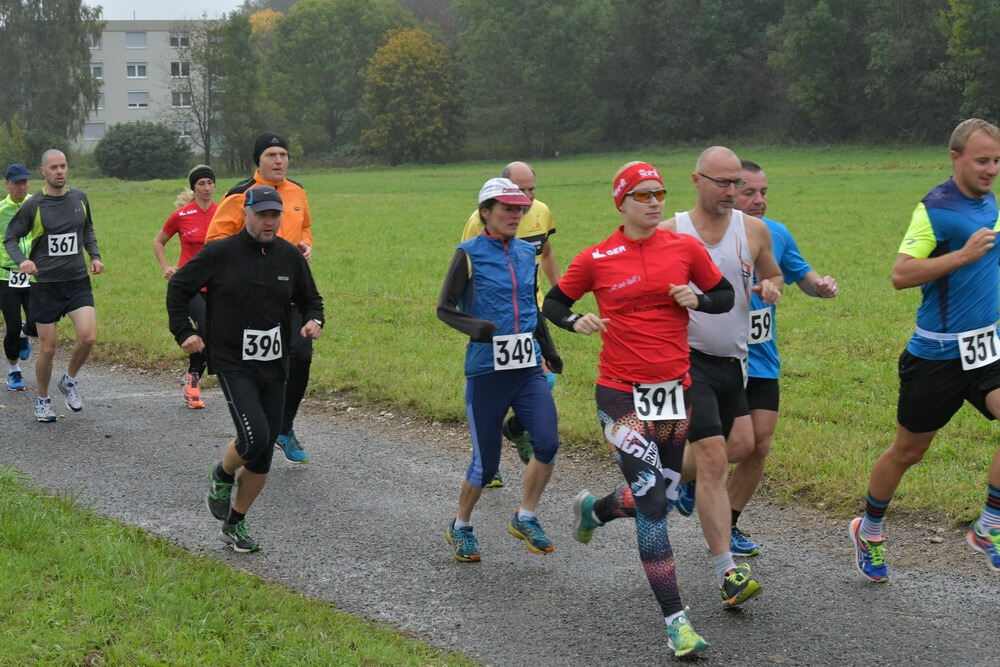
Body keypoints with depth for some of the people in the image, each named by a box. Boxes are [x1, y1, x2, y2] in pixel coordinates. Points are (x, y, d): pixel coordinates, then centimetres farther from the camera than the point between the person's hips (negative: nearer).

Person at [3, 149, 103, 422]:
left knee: (88, 337, -15)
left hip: (77, 280, 2)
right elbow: (10, 237, 0)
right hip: (45, 284, -2)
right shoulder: (33, 205, -7)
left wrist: (94, 256, 7)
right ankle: (42, 400, 24)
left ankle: (69, 380, 13)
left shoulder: (79, 198, 4)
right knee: (47, 348, 2)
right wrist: (22, 260, -19)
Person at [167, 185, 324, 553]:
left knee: (263, 455, 6)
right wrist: (184, 332, -3)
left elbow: (310, 298, 18)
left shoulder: (290, 256, 4)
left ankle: (235, 524, 24)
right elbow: (178, 287, 3)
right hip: (233, 364, -5)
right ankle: (222, 477, 12)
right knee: (254, 437, -22)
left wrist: (313, 320, -4)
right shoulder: (220, 253, -7)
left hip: (274, 367, 5)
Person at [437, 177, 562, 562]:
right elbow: (444, 307, -6)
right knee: (486, 462, 0)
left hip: (528, 368, 4)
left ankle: (525, 519, 7)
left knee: (547, 443, -14)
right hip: (486, 370, -4)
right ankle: (460, 527, 25)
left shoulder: (526, 252, 11)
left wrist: (548, 349, 27)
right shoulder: (469, 253, -4)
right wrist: (473, 326, -24)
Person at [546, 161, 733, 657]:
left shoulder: (686, 248, 3)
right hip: (622, 393, -4)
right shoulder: (596, 259, -3)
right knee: (652, 503, -11)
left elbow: (725, 296, 14)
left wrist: (697, 299, -8)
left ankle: (593, 508, 47)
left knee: (661, 495, 14)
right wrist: (577, 322, -12)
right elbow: (554, 303, 9)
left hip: (675, 388, 4)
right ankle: (675, 620, -7)